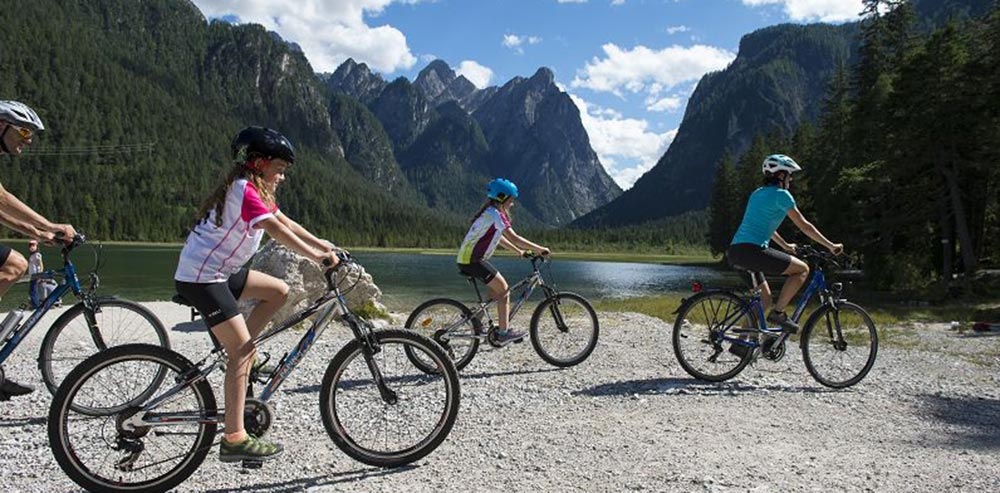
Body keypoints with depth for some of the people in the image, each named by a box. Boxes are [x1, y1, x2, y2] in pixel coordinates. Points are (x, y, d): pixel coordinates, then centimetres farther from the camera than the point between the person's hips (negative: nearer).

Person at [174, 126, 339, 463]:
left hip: (220, 270, 10)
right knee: (242, 350, -12)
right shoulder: (244, 190, -18)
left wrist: (323, 245, 7)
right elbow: (277, 230, -28)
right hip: (200, 277, -10)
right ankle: (234, 440, -9)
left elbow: (285, 222, 12)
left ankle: (236, 357, 12)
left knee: (278, 291, 10)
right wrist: (316, 256, -26)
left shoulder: (254, 190, 13)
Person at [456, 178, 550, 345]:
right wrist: (539, 249, -13)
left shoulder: (491, 213, 17)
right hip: (472, 260, -10)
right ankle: (503, 333, -2)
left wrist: (520, 251, 22)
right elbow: (513, 237, -19)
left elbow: (499, 238, 25)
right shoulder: (494, 214, -14)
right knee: (503, 289, -5)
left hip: (466, 258, 10)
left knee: (496, 288, 18)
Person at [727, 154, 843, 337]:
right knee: (802, 269, 3)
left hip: (734, 252, 9)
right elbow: (804, 226, 0)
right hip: (752, 251, -9)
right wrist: (830, 246, 9)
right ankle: (778, 313, -2)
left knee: (764, 298, 19)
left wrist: (785, 245, 46)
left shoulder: (757, 194, 23)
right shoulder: (781, 195, -2)